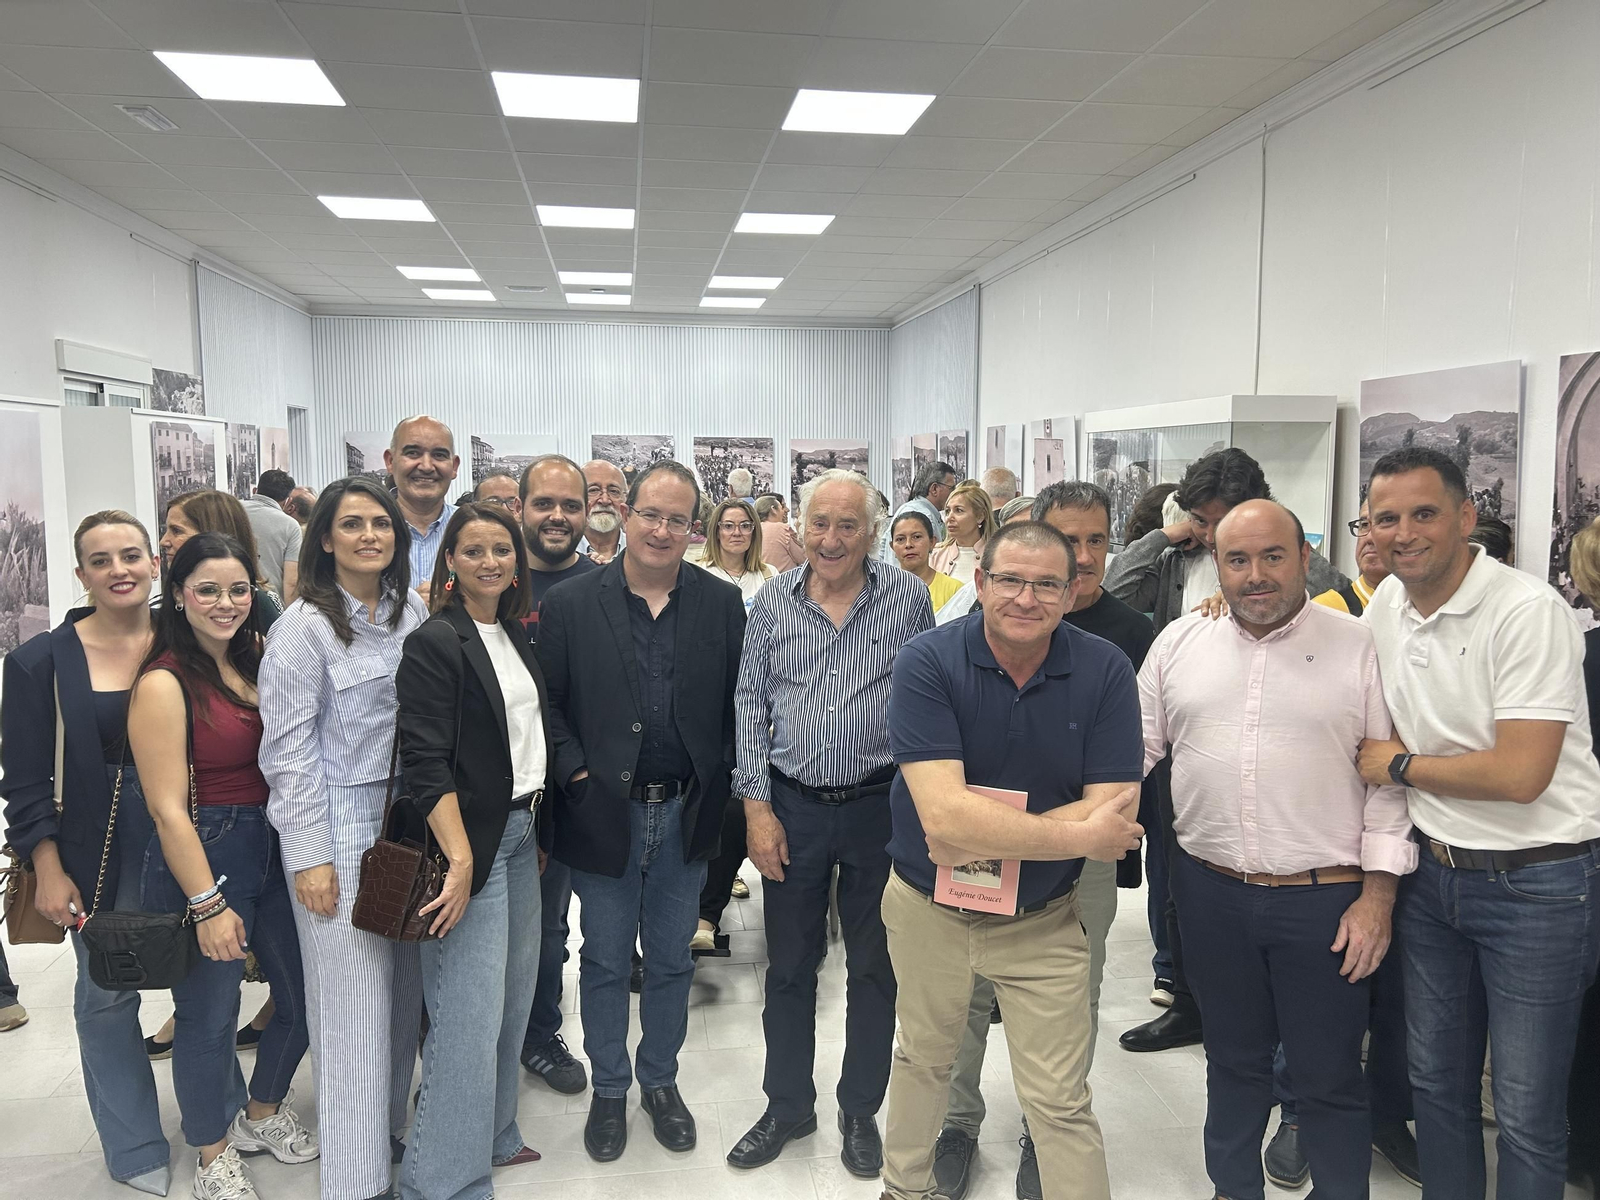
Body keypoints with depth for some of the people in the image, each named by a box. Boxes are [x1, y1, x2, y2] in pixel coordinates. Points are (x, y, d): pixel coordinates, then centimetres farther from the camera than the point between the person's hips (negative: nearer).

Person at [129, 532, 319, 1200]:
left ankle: (261, 1115, 42)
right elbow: (167, 808, -16)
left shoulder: (256, 664, 6)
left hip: (274, 848, 7)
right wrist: (208, 903, -17)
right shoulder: (164, 683, -14)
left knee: (304, 998, 16)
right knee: (208, 1017, 9)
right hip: (204, 858, -7)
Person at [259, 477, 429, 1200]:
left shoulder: (412, 613, 5)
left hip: (409, 823, 5)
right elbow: (289, 749, -11)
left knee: (403, 986, 14)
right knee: (353, 1002, 2)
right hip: (339, 831, -5)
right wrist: (309, 856, -13)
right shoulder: (305, 627, -10)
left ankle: (391, 1123, 34)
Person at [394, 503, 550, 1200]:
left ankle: (493, 1136, 34)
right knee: (468, 1016, -4)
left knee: (512, 998, 16)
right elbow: (427, 763, -18)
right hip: (468, 840, -8)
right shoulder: (434, 643, -12)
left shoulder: (514, 636, 12)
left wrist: (539, 828, 16)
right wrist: (460, 858, -23)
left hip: (522, 834, 8)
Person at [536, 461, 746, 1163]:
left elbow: (739, 703, 2)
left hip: (686, 814, 2)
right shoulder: (570, 603, -4)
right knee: (605, 960, 14)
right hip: (603, 811, -1)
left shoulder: (722, 604, 0)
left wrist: (717, 782, -5)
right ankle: (609, 1089, 34)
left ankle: (661, 1080, 38)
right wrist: (576, 774, -12)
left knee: (671, 959, 17)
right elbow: (546, 702, -3)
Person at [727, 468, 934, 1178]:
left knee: (874, 966, 13)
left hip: (882, 803, -1)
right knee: (789, 966, 13)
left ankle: (861, 1112, 32)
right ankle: (788, 1107, 33)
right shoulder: (773, 602, 0)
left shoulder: (907, 597, -4)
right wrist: (757, 807, -3)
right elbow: (752, 708, 3)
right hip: (792, 807, 1)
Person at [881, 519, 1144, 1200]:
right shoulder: (929, 661, -21)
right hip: (928, 908, 1)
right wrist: (1080, 836, -25)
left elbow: (1113, 813, -20)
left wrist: (985, 838, -26)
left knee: (1061, 1103, 6)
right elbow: (944, 815, -30)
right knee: (922, 1059, 24)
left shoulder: (1105, 670, -14)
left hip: (1044, 917, 0)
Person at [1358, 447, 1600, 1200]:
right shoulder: (1386, 604, 3)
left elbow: (1520, 775, -23)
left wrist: (1399, 765, -11)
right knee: (1436, 1084, 18)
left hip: (1536, 884, -6)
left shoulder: (1529, 611, -18)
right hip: (1432, 874, 7)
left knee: (1527, 1112, 6)